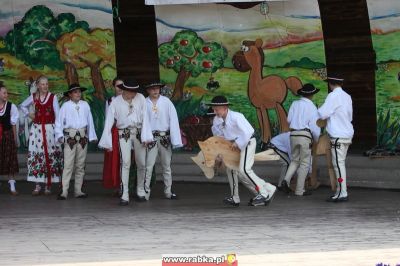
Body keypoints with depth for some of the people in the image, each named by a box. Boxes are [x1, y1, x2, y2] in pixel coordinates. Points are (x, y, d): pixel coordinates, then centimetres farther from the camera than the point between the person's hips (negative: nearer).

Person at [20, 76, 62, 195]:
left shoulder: (53, 97, -2)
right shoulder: (33, 97, 6)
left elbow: (57, 114, -5)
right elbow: (22, 106, 22)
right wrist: (29, 114, 8)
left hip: (50, 129, -2)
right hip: (37, 129, 2)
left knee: (50, 156, -1)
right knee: (36, 156, -1)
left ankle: (48, 185, 7)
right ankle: (37, 185, 4)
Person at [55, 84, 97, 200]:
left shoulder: (85, 105, 6)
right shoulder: (66, 106, -2)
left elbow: (90, 121, 10)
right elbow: (59, 122, 0)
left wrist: (92, 136, 7)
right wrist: (60, 135, -8)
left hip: (83, 137, 4)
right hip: (70, 137, -3)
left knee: (80, 165, 9)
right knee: (68, 164, -8)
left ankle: (78, 190, 16)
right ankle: (64, 191, -7)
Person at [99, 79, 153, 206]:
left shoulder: (140, 98, -3)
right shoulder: (116, 102, -6)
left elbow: (145, 117, -6)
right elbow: (109, 121, -4)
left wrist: (145, 136, -13)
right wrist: (107, 141, -5)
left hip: (138, 132, 2)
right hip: (124, 134, -2)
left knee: (141, 163, 8)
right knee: (125, 162, -13)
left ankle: (141, 190, 29)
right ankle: (125, 194, -11)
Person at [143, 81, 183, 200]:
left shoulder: (167, 102, -3)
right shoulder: (144, 103, -5)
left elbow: (173, 120, -5)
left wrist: (176, 140, -9)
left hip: (165, 137, 2)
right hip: (150, 138, -2)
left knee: (166, 165, 13)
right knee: (149, 165, -7)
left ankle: (168, 191, 23)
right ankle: (146, 192, -2)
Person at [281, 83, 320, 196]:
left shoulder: (295, 104, 7)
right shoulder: (312, 107, -4)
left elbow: (289, 119, 5)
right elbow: (314, 125, -6)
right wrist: (316, 139, 8)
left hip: (293, 134, 5)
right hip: (305, 135, -4)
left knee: (295, 160, 17)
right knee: (304, 163, 4)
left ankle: (286, 180, -7)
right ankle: (299, 190, 4)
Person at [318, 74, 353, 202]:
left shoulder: (333, 96, -12)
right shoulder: (347, 96, 12)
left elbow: (323, 114, -16)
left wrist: (316, 110, 3)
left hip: (338, 136, -8)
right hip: (347, 133, 8)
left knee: (338, 164, -8)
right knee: (341, 164, 13)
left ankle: (342, 193, -10)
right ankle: (342, 191, 15)